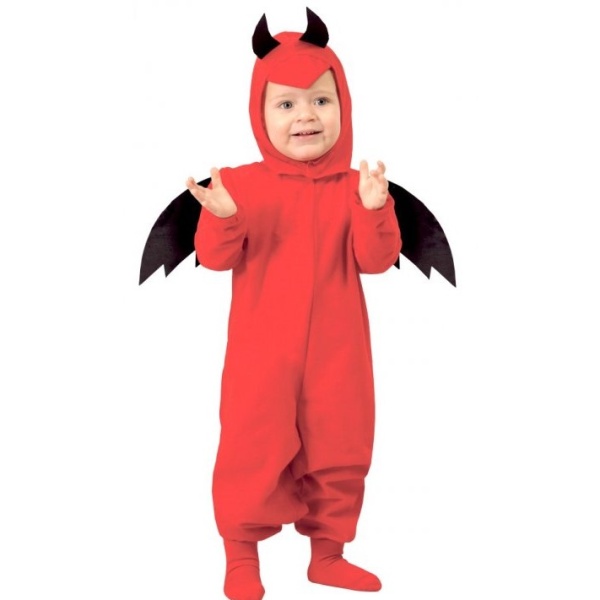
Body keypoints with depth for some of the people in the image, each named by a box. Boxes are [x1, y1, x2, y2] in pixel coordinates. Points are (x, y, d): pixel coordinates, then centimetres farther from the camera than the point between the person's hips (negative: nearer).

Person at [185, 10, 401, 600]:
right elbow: (215, 258, -8)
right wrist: (221, 218, -28)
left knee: (339, 449, 12)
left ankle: (328, 551, 30)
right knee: (252, 450, 3)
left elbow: (376, 260, -8)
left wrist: (374, 209, -25)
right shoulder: (242, 183, -5)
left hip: (336, 353, 2)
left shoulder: (353, 187, -2)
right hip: (262, 353, -2)